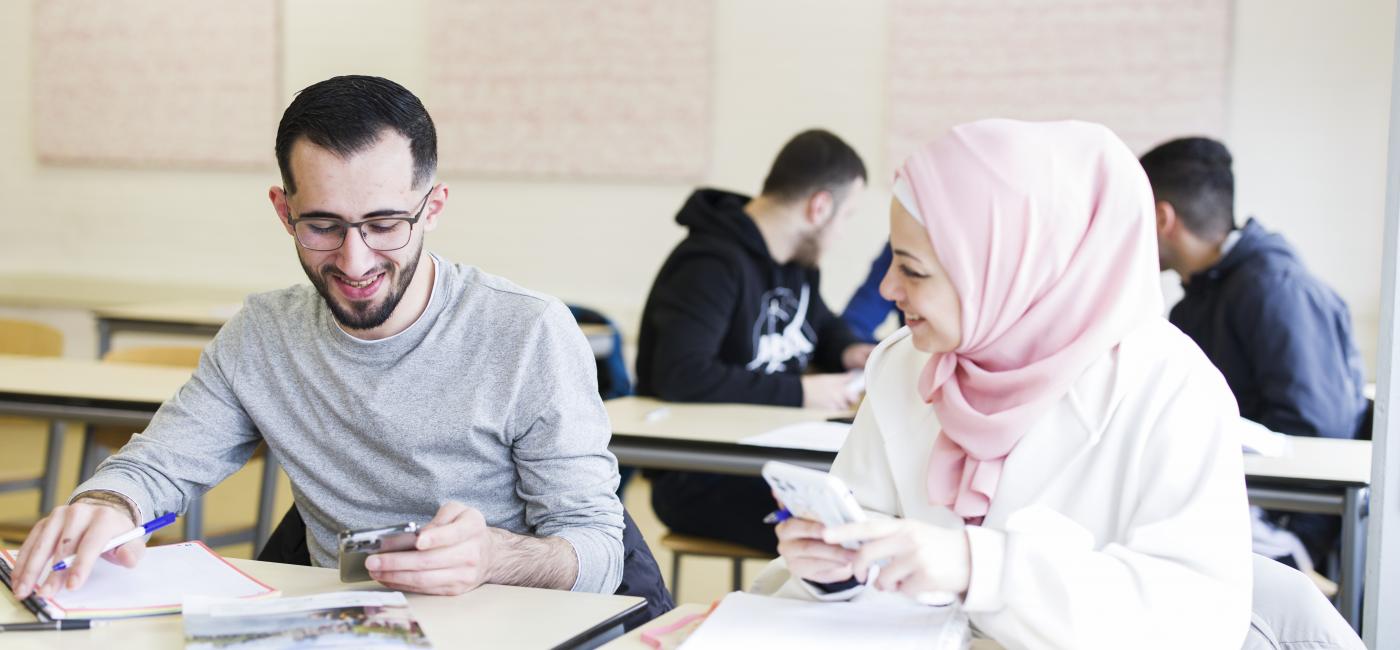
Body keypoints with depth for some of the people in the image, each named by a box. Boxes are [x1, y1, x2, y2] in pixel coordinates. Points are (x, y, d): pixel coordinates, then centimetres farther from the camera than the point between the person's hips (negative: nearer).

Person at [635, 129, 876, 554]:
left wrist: (847, 351, 11)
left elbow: (821, 324, 36)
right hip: (697, 481, -9)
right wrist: (798, 392, -22)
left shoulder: (797, 262, 15)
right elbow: (680, 376, -29)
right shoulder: (712, 264, -16)